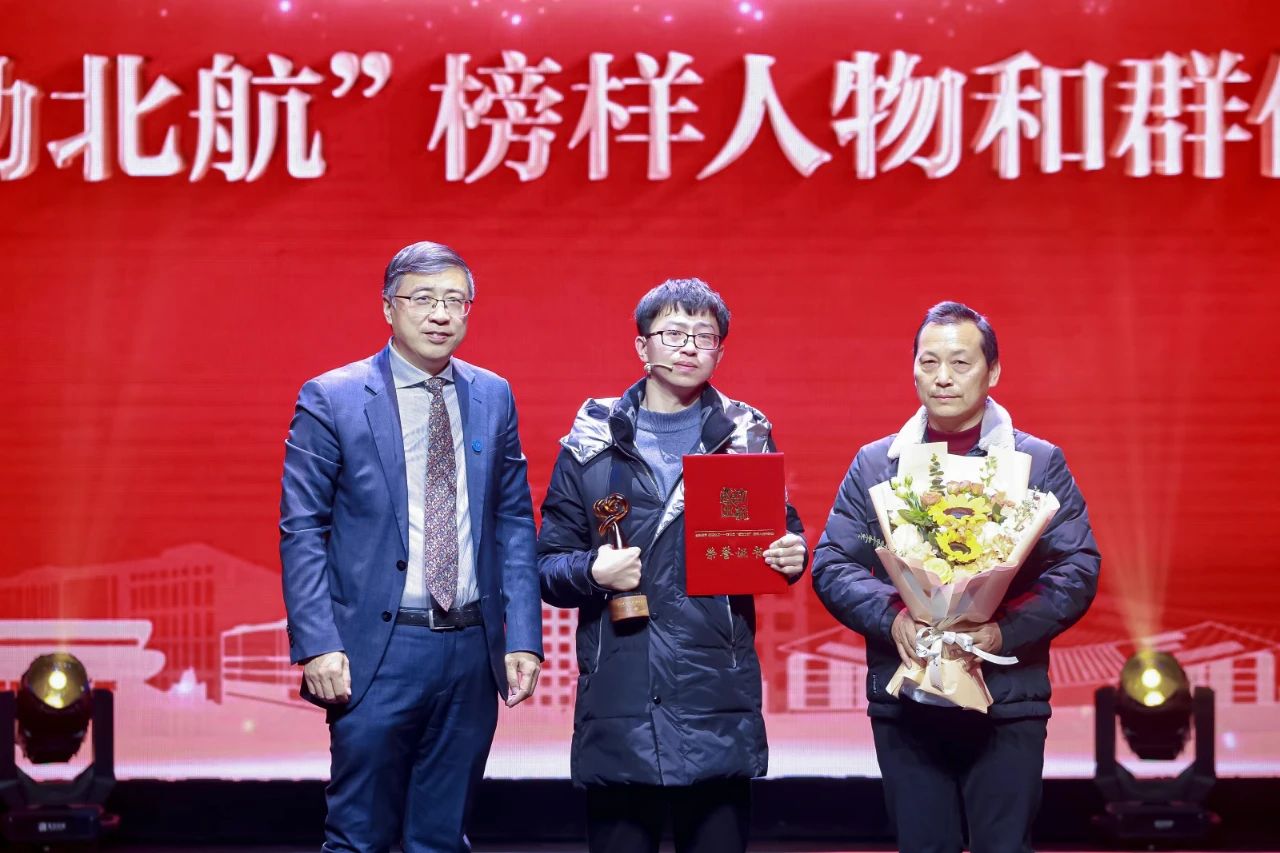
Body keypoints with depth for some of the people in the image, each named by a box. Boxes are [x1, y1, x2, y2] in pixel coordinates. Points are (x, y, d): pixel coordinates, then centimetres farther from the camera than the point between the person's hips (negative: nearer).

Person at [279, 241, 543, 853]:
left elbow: (514, 523, 10)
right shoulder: (331, 400, -4)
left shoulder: (493, 397, 9)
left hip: (472, 649, 4)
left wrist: (523, 638, 2)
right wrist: (317, 645, -14)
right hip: (379, 648, -4)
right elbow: (301, 532, -5)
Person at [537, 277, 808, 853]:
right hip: (617, 703, 0)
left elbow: (782, 536, 16)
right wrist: (592, 572, -13)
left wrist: (792, 557, -7)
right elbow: (548, 563, 8)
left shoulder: (747, 436, 10)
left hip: (719, 701, 1)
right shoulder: (593, 441, 7)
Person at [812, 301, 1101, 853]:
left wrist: (1006, 629, -18)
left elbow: (1079, 569, -2)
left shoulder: (1041, 463, 6)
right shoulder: (873, 464, 11)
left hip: (1007, 704, -2)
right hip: (903, 703, 2)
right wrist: (892, 614, -16)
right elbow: (830, 564, 4)